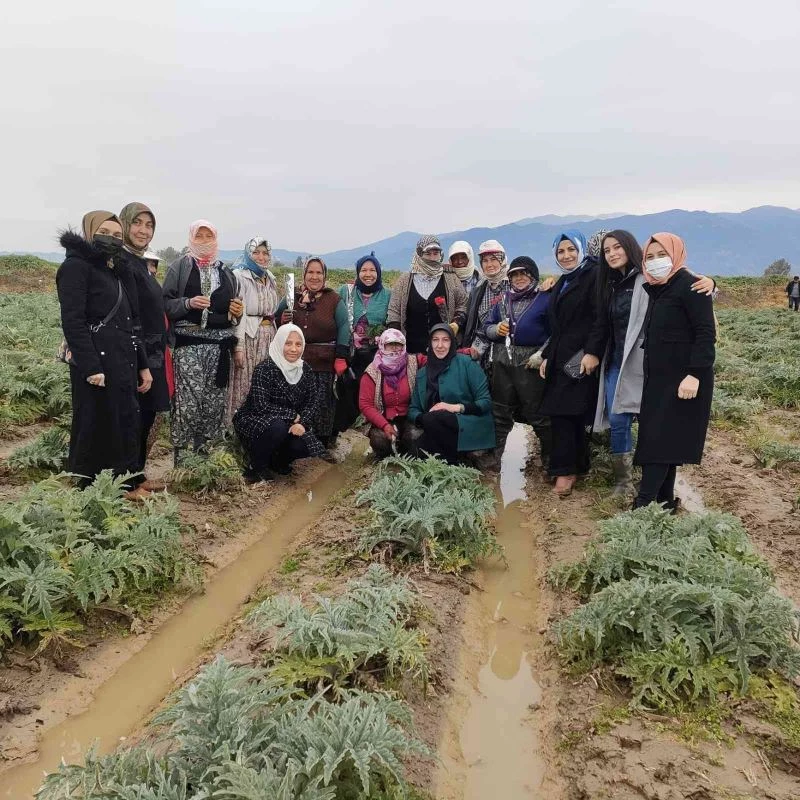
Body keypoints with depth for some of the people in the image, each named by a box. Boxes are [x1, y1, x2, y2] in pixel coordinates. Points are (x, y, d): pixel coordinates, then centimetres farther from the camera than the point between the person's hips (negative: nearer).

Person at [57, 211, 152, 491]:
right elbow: (72, 321, -16)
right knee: (97, 432, -3)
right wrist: (91, 368, -23)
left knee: (126, 430, 10)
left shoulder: (117, 271, 19)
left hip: (123, 364, 8)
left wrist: (142, 365, 16)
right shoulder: (76, 266, -6)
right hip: (97, 364, -8)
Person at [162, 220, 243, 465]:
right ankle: (181, 456, -1)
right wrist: (188, 303, -18)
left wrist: (237, 311, 5)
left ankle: (205, 450, 14)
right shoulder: (180, 266, 4)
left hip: (220, 344, 5)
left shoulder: (225, 271, 18)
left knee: (215, 400, 3)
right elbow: (166, 303, -2)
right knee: (187, 401, -10)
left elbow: (232, 307, 27)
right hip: (189, 343, -4)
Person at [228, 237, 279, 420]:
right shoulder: (239, 276, -6)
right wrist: (238, 346, -20)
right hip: (248, 337, -6)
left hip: (268, 338, 6)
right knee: (244, 383, -4)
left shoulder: (269, 278, 16)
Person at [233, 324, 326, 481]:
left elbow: (313, 401, -5)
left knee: (303, 446, -23)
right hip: (254, 420, -5)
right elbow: (261, 406, -27)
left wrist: (302, 422, -24)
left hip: (290, 424, 5)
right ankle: (256, 467, -10)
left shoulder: (305, 369, -3)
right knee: (278, 427, -37)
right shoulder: (264, 368, -21)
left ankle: (277, 461, 12)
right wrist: (292, 415, -21)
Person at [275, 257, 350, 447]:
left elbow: (344, 328, -2)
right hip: (296, 361, 2)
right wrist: (282, 320, -6)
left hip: (324, 363, -2)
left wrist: (341, 358, -10)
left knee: (323, 403, 2)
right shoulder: (292, 297, 9)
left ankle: (323, 444, 14)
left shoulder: (334, 300, 2)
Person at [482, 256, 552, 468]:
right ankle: (495, 457, 22)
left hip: (530, 363, -5)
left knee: (537, 412, 0)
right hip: (502, 362, 5)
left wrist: (542, 355, -16)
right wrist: (496, 329, -7)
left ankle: (549, 457, 14)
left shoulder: (546, 298, -2)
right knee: (500, 411, 12)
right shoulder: (503, 299, 15)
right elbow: (486, 327, 14)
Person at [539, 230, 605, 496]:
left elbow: (600, 319, -14)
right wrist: (546, 356, 18)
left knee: (566, 412, -11)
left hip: (581, 359, -8)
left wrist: (593, 352, -22)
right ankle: (575, 467, 11)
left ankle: (566, 471, -6)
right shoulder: (561, 284, 21)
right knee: (559, 413, 3)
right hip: (559, 359, 8)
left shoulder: (593, 276, -4)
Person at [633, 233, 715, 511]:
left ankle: (644, 506, -10)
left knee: (660, 440, -11)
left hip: (683, 380, -8)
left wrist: (694, 374, -25)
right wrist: (650, 377, 17)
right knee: (663, 440, 9)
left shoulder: (690, 286, -11)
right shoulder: (656, 289, 14)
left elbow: (706, 333, -18)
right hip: (658, 379, 8)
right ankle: (664, 501, 15)